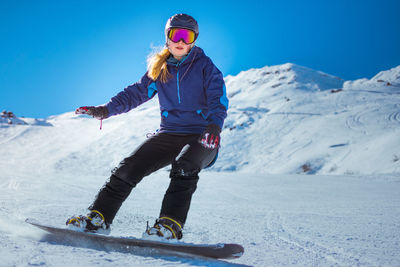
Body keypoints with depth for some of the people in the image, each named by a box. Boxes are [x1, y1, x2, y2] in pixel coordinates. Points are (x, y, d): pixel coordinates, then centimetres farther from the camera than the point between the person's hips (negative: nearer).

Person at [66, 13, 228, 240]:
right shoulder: (159, 69, 11)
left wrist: (214, 127, -33)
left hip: (201, 137, -4)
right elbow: (137, 93, 14)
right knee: (130, 167, -11)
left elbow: (218, 101, -14)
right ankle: (99, 217, -5)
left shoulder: (205, 67, -2)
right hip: (169, 134, 4)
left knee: (184, 167, -34)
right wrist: (105, 110, 2)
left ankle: (171, 225, -38)